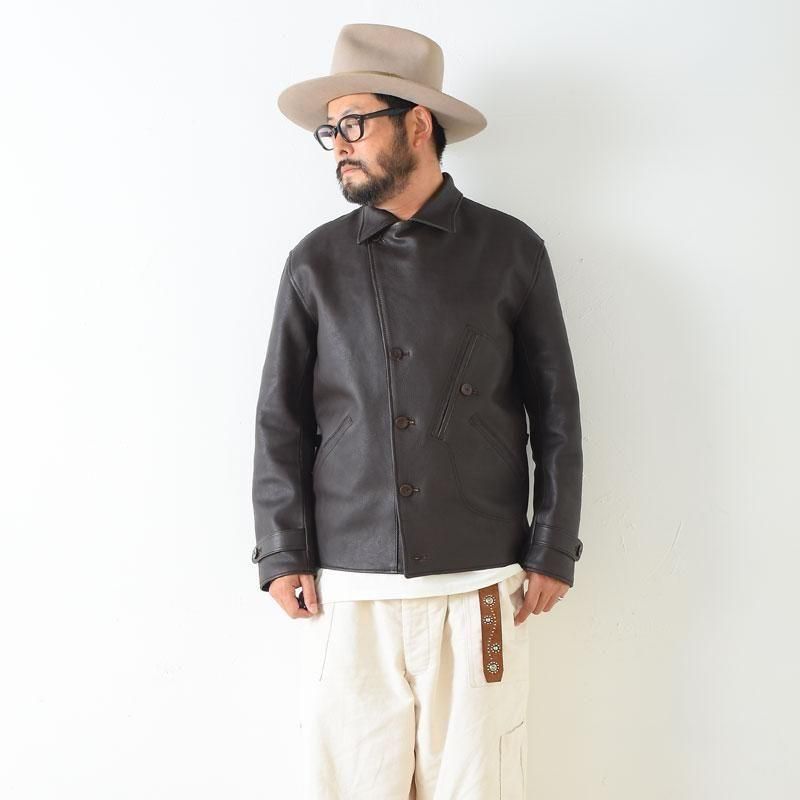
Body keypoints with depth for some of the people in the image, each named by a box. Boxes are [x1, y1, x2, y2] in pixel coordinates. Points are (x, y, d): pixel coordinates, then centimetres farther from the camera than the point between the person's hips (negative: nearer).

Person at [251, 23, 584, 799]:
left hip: (480, 588, -1)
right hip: (346, 590, 1)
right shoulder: (316, 261, 6)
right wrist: (282, 555, 0)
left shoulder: (511, 251, 3)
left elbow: (556, 413, 5)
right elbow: (281, 419, 7)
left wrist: (553, 552, 2)